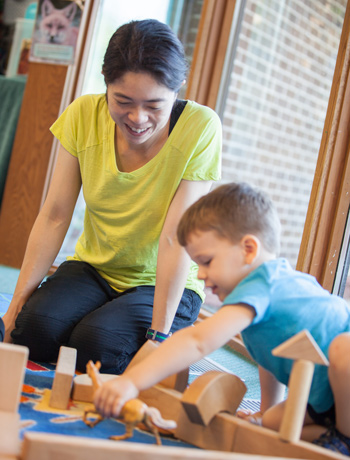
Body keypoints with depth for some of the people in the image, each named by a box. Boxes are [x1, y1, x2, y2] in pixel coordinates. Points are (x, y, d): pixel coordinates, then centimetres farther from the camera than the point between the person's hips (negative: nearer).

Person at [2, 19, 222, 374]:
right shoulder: (83, 115, -11)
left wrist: (159, 336, -24)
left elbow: (176, 239, -23)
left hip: (162, 283, -2)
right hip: (93, 267, 3)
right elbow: (54, 218, -9)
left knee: (96, 344, -28)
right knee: (34, 327, -25)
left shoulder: (200, 128, -21)